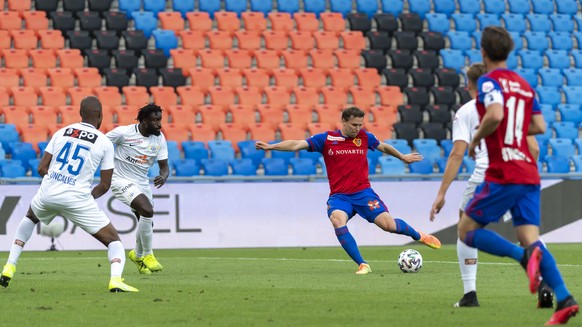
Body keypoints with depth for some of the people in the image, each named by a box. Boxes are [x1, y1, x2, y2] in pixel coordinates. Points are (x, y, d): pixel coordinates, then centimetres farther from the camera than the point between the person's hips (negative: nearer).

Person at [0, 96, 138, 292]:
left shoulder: (61, 133, 10)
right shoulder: (105, 143, 2)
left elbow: (41, 169, 10)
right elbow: (105, 185, 4)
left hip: (48, 194, 4)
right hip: (77, 199, -4)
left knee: (30, 218, 37)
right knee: (113, 239, 5)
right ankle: (116, 279, -23)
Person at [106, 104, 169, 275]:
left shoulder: (159, 138, -2)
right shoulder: (123, 132, -17)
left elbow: (164, 166, 0)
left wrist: (163, 176, -23)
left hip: (143, 183, 7)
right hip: (122, 181, -6)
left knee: (147, 224, 10)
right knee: (147, 210, -27)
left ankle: (138, 255, 43)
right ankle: (147, 255, -8)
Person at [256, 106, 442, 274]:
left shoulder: (364, 137, 5)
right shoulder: (326, 139, -2)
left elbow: (384, 147, 25)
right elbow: (296, 145, -6)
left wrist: (403, 157, 39)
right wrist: (270, 147, -16)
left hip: (363, 192, 1)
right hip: (339, 196, -1)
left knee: (389, 225, -12)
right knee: (337, 220, -32)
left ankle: (419, 236, 22)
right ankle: (362, 265, -25)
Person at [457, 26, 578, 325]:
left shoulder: (489, 81, -7)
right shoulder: (524, 85, 17)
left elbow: (495, 114, -25)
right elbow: (539, 126, 17)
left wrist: (477, 138, -8)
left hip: (503, 174, -7)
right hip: (529, 174, 7)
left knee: (467, 230, 3)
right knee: (530, 238, 3)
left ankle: (524, 256, -20)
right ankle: (564, 298, -17)